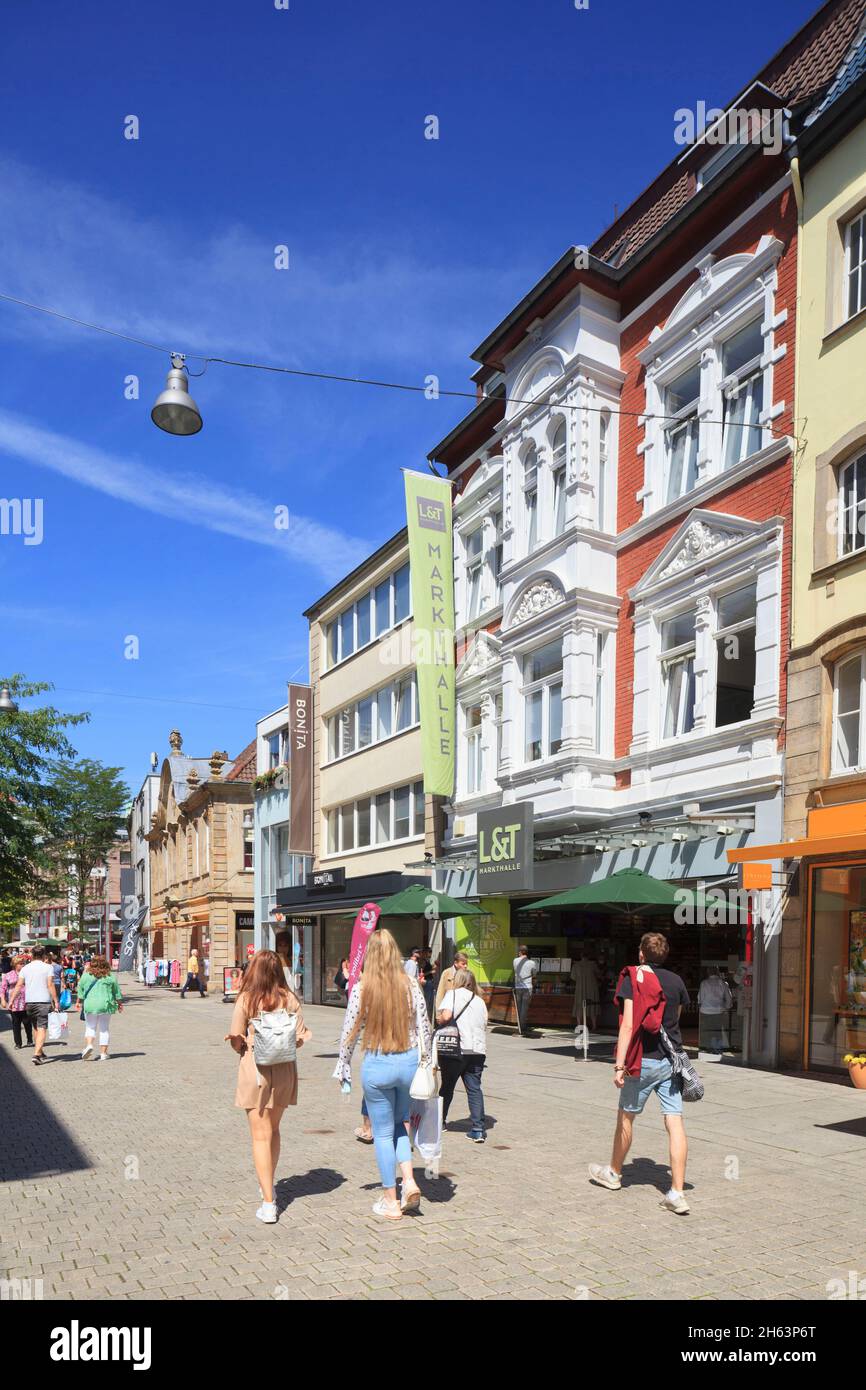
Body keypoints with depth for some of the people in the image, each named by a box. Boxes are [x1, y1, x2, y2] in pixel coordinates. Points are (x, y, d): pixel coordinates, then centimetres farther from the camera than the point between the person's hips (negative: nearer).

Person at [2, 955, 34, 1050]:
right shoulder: (7, 975, 6)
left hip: (26, 1003, 0)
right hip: (13, 1004, 0)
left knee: (27, 1022, 1)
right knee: (16, 1024, 4)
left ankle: (30, 1041, 17)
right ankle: (18, 1043, 13)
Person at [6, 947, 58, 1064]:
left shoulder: (25, 968, 8)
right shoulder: (48, 967, -2)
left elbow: (19, 985, 2)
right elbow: (50, 985, -8)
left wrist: (11, 1000, 4)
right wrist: (55, 1001, -7)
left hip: (29, 1002, 4)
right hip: (44, 1001, -4)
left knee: (36, 1028, 19)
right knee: (42, 1028, -5)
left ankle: (39, 1052, 29)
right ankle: (37, 1054, -18)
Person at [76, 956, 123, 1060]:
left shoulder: (86, 975, 0)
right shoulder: (110, 976, 1)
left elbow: (80, 990, 7)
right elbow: (117, 992, 8)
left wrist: (80, 1002, 21)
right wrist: (120, 1004, 20)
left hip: (90, 1005, 0)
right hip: (105, 1005, 0)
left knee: (90, 1027, 12)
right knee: (104, 1029, 8)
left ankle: (89, 1044, -12)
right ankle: (103, 1053, 8)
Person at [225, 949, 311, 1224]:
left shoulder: (246, 999, -10)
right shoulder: (289, 999, -3)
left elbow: (236, 1040, -9)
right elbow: (300, 1038, -2)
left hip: (254, 1070, -3)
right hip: (284, 1070, 3)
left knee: (261, 1135, 2)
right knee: (273, 1129, 23)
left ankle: (268, 1204, 0)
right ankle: (268, 1186, 37)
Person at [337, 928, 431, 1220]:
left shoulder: (361, 989, -11)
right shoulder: (411, 985, -5)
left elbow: (350, 1033, -4)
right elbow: (424, 1029, 0)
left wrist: (343, 1069, 9)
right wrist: (426, 1064, 12)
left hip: (377, 1065, -3)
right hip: (409, 1062, 3)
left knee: (383, 1133, 12)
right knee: (399, 1124, 25)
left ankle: (390, 1201, 20)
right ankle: (409, 1181, 10)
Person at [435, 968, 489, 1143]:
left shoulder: (453, 994, 1)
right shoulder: (480, 1001, 16)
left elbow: (446, 1016, -15)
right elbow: (484, 1025, 14)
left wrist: (438, 1019, 5)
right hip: (478, 1050, 3)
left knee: (447, 1086, 14)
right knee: (475, 1089, 4)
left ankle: (440, 1120, 29)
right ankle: (478, 1129, -5)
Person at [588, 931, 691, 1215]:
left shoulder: (633, 979, -9)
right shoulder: (676, 981, 6)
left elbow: (628, 1025, -17)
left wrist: (619, 1066, -18)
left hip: (644, 1060, -4)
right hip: (671, 1059, 4)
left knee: (626, 1116, 14)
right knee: (675, 1123, 0)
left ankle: (613, 1172, 32)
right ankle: (677, 1193, -4)